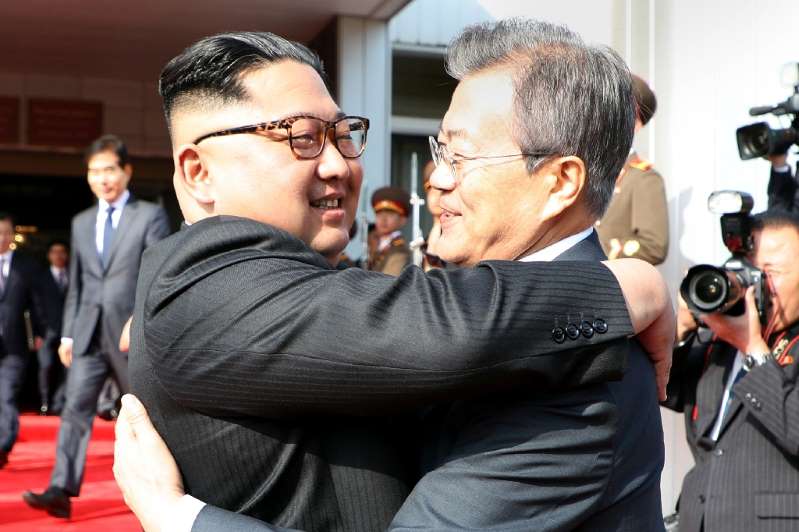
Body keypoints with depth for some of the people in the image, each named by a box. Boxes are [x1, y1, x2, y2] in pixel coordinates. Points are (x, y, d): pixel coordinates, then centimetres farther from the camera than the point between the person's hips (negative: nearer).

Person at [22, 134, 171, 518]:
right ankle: (61, 490, -9)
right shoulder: (81, 223, 15)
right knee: (76, 408, -7)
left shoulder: (150, 216, 0)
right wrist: (67, 334, 10)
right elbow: (75, 285, 16)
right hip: (88, 335, 4)